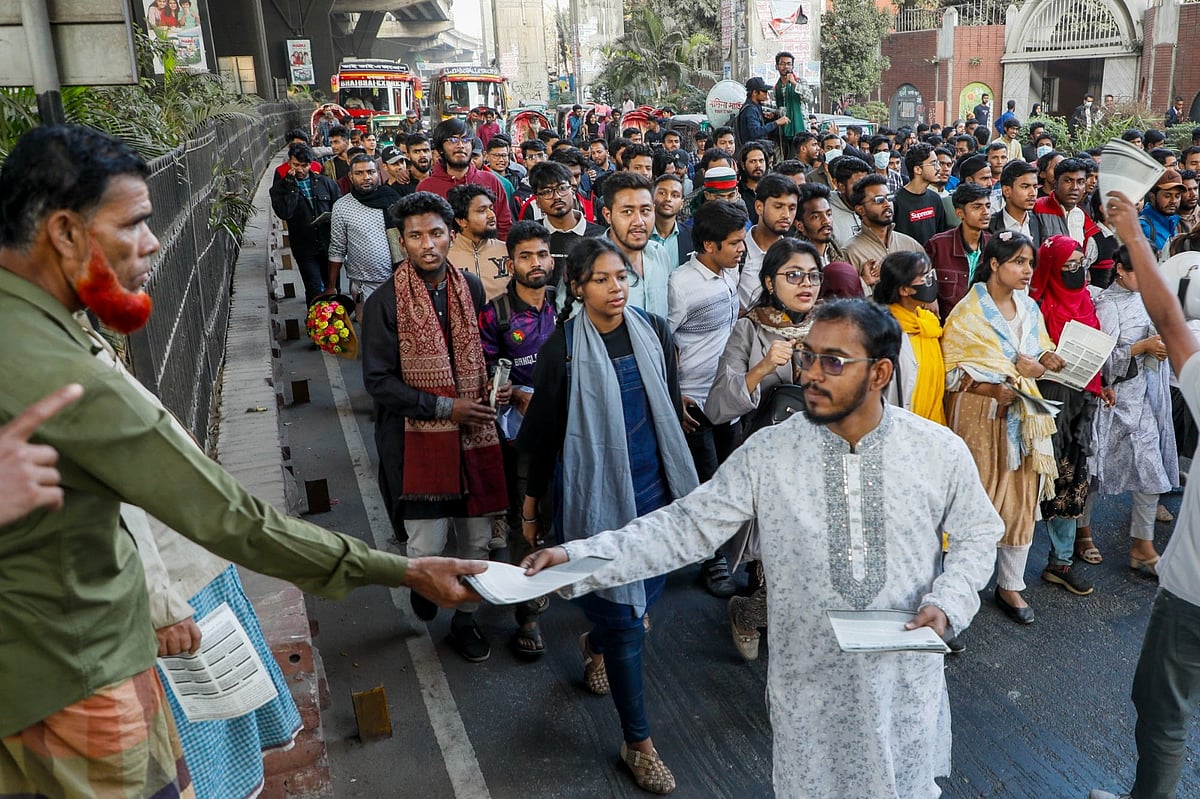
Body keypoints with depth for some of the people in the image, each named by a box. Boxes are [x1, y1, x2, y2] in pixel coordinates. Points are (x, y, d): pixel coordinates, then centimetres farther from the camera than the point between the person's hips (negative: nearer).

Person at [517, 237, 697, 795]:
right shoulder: (563, 347, -11)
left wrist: (680, 476, 15)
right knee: (623, 613, 0)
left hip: (652, 485, 5)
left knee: (647, 588, 17)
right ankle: (637, 742, 16)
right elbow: (544, 428, -4)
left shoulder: (653, 331, 1)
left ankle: (594, 643, 52)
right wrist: (532, 500, 1)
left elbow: (671, 408, 10)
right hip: (595, 491, -5)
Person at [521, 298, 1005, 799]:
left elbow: (977, 535, 4)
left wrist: (946, 603, -15)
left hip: (906, 677, 1)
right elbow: (687, 525, -13)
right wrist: (578, 556, -22)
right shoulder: (766, 454, -13)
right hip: (809, 679, 0)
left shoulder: (940, 451, -11)